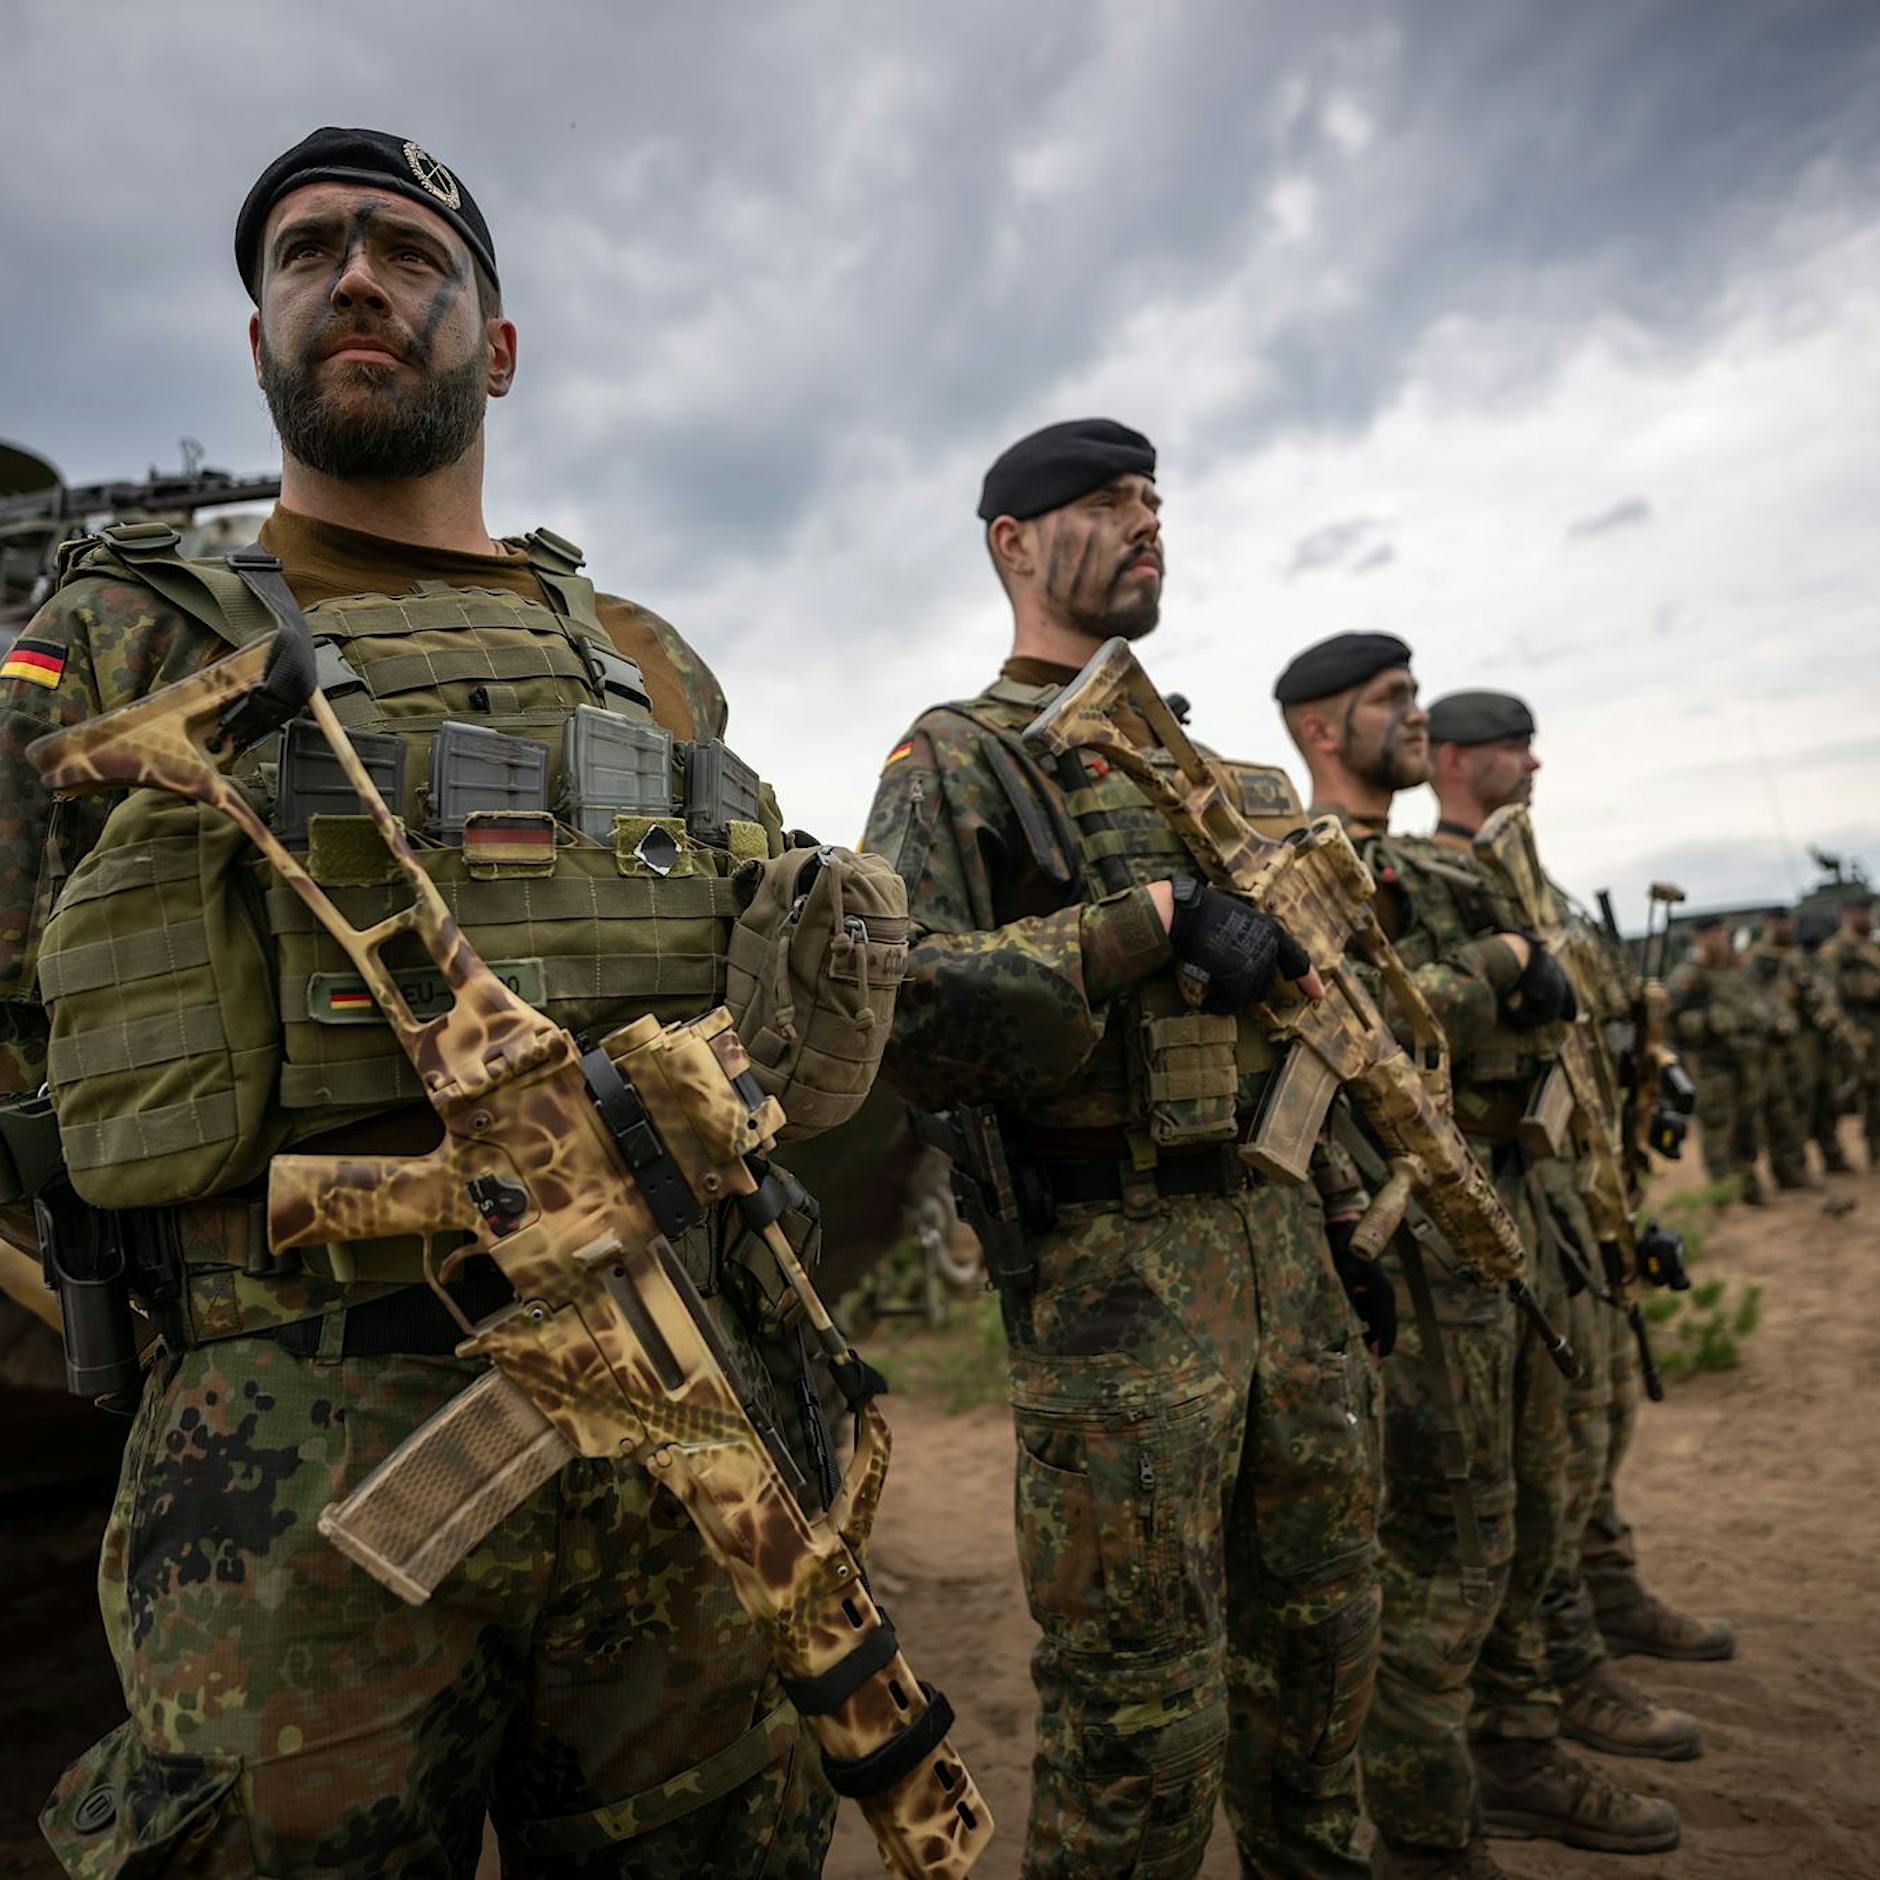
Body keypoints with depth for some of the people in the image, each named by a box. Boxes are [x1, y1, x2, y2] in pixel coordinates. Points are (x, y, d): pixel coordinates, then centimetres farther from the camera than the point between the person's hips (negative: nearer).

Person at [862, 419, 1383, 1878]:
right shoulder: (956, 765, -4)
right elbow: (904, 1012, -21)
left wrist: (1348, 1218, 19)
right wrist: (1152, 920, -22)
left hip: (1284, 1251, 7)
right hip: (1114, 1276, -7)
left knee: (1321, 1664, 21)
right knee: (1142, 1730, 4)